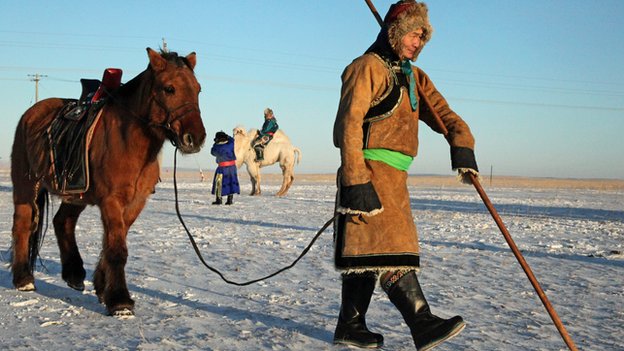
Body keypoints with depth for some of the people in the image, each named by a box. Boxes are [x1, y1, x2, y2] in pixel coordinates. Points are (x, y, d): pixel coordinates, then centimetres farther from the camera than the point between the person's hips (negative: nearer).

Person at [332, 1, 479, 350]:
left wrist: (462, 144, -10)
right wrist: (356, 183, -22)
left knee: (368, 252, 11)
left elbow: (443, 112, 12)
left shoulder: (414, 77, 20)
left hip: (394, 177, 9)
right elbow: (350, 124, -15)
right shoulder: (366, 67, -6)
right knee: (390, 246, -14)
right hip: (369, 171, -9)